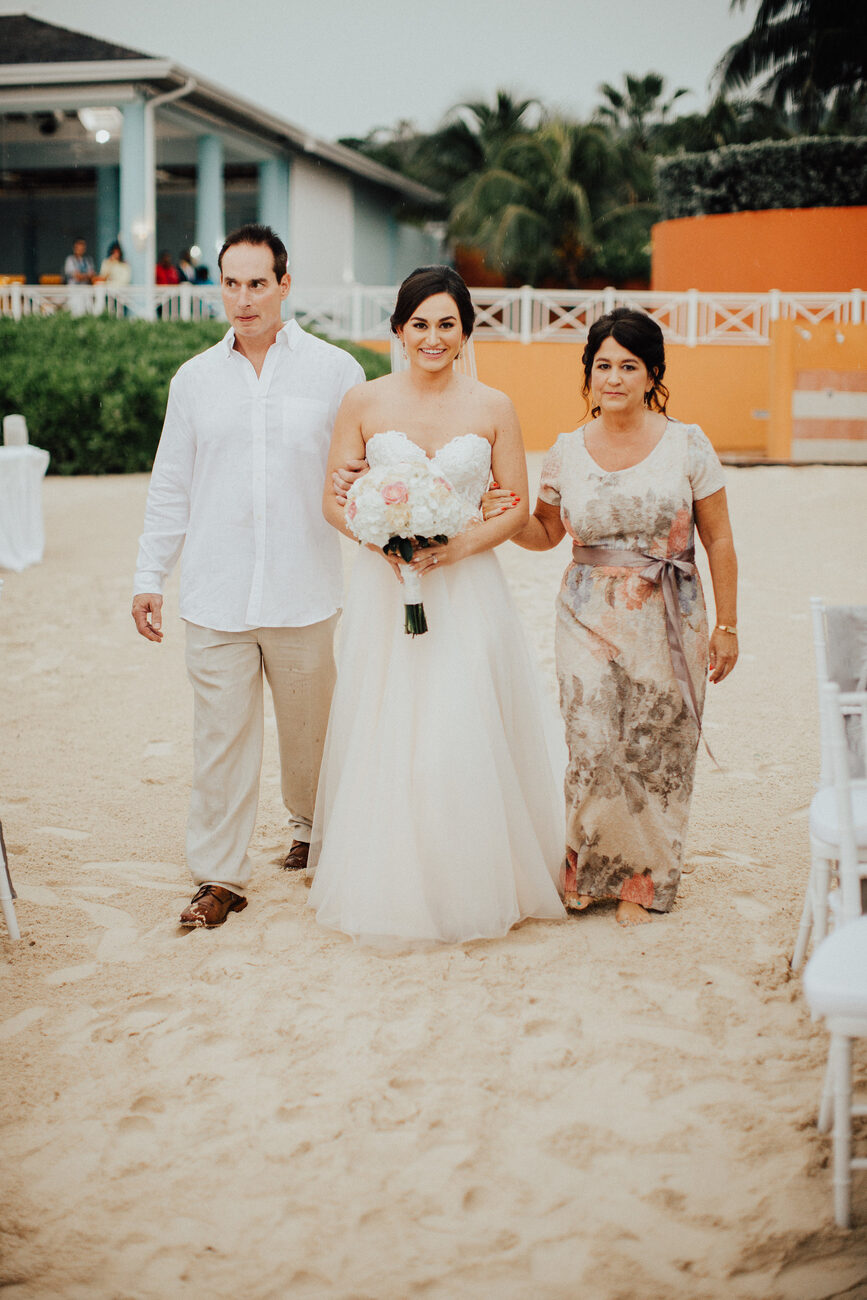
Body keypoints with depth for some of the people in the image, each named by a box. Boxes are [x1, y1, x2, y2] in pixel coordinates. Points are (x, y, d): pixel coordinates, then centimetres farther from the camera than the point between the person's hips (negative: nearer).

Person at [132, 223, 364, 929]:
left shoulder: (335, 370, 1)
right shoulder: (195, 379, 8)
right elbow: (171, 487, 12)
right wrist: (150, 576, 10)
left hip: (304, 594, -1)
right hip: (216, 596, 1)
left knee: (311, 727, 12)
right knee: (220, 736, 1)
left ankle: (315, 826, 38)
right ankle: (220, 875, 10)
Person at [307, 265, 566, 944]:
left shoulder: (493, 408, 2)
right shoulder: (364, 402, 2)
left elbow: (517, 507, 5)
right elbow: (335, 498, 6)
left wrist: (463, 544, -13)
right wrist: (377, 537, -13)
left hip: (467, 590, 0)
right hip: (385, 590, 1)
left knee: (466, 736, -3)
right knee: (384, 735, 2)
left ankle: (472, 883, 13)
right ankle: (386, 885, 16)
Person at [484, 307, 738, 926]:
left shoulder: (688, 445, -3)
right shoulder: (567, 452, 3)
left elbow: (719, 541, 2)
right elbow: (546, 533, 16)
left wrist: (726, 625, 1)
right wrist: (503, 520, -6)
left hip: (669, 622, -1)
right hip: (590, 619, 1)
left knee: (658, 750, 3)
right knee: (595, 748, -6)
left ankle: (643, 880, 21)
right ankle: (590, 868, 18)